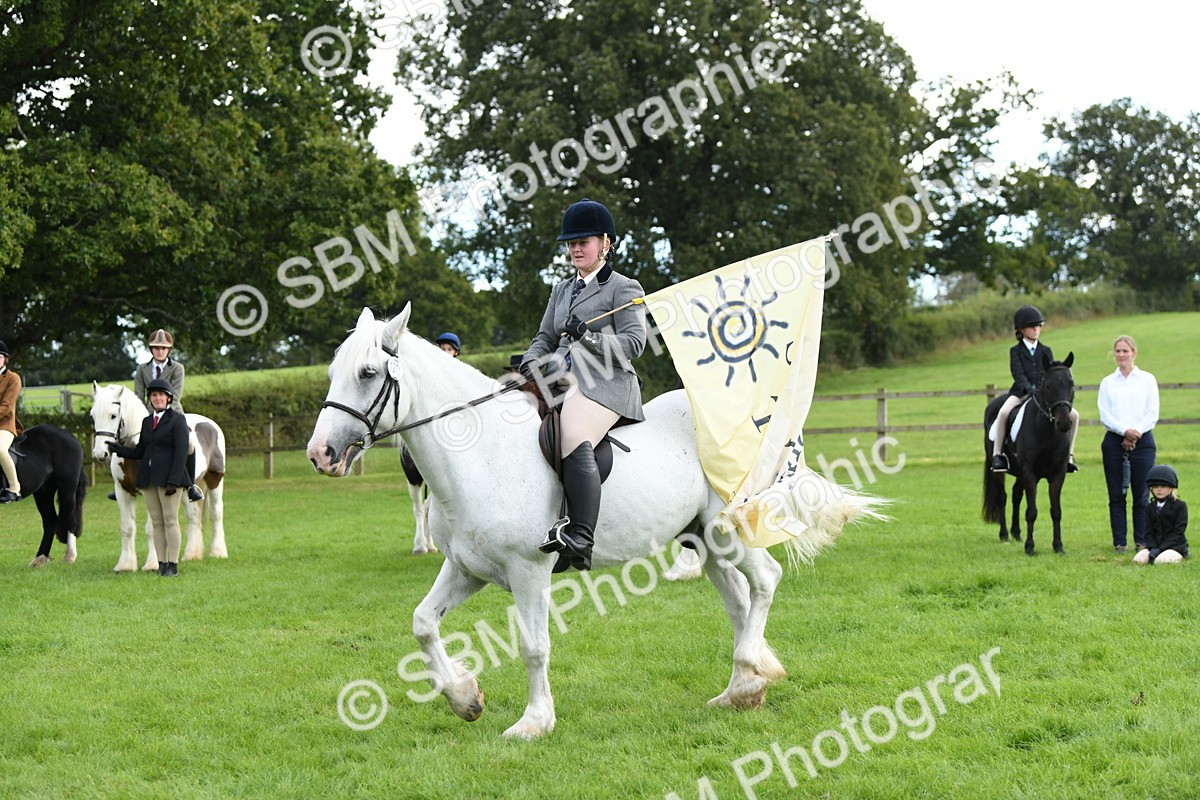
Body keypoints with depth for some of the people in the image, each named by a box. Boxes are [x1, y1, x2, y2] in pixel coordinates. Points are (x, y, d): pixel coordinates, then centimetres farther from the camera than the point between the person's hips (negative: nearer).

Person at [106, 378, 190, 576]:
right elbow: (140, 451, 16)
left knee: (170, 520, -4)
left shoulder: (177, 420, -5)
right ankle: (162, 564, 12)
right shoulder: (147, 421, 14)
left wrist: (173, 481, -19)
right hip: (148, 477, 6)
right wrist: (119, 450, -1)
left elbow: (181, 453, -12)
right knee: (156, 522, 8)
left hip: (167, 477, -6)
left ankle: (173, 565, -1)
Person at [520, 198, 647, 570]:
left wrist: (588, 337, -17)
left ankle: (581, 540, -45)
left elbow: (633, 343, -4)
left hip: (603, 384, -8)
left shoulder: (624, 289, 6)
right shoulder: (562, 290, 27)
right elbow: (545, 338, 25)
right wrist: (530, 363, 2)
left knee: (574, 442, -34)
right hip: (560, 382, 8)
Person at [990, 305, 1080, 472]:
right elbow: (1018, 374, -10)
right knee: (1004, 412, -35)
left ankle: (1068, 455, 0)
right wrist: (1028, 388, -28)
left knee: (1073, 415, -12)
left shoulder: (1046, 351, 14)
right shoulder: (1016, 351, 4)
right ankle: (997, 454, -25)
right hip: (1021, 392, -4)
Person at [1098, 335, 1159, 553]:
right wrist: (1125, 431, -15)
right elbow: (1105, 415, 1)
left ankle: (1142, 541, 5)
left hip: (1142, 442, -1)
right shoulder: (1107, 383, 11)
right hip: (1114, 442, 1)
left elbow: (1152, 414, 0)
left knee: (1141, 495, -1)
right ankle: (1119, 541, 7)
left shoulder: (1147, 379, 7)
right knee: (1116, 495, 2)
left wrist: (1136, 432, -13)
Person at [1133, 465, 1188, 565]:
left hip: (1175, 545, -4)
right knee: (1138, 559, -23)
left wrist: (1160, 549, -18)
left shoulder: (1180, 506, -3)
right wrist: (1153, 548, -14)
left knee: (1160, 561, -34)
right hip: (1155, 545, 4)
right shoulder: (1150, 508, 13)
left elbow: (1178, 532, -9)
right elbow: (1149, 531, 8)